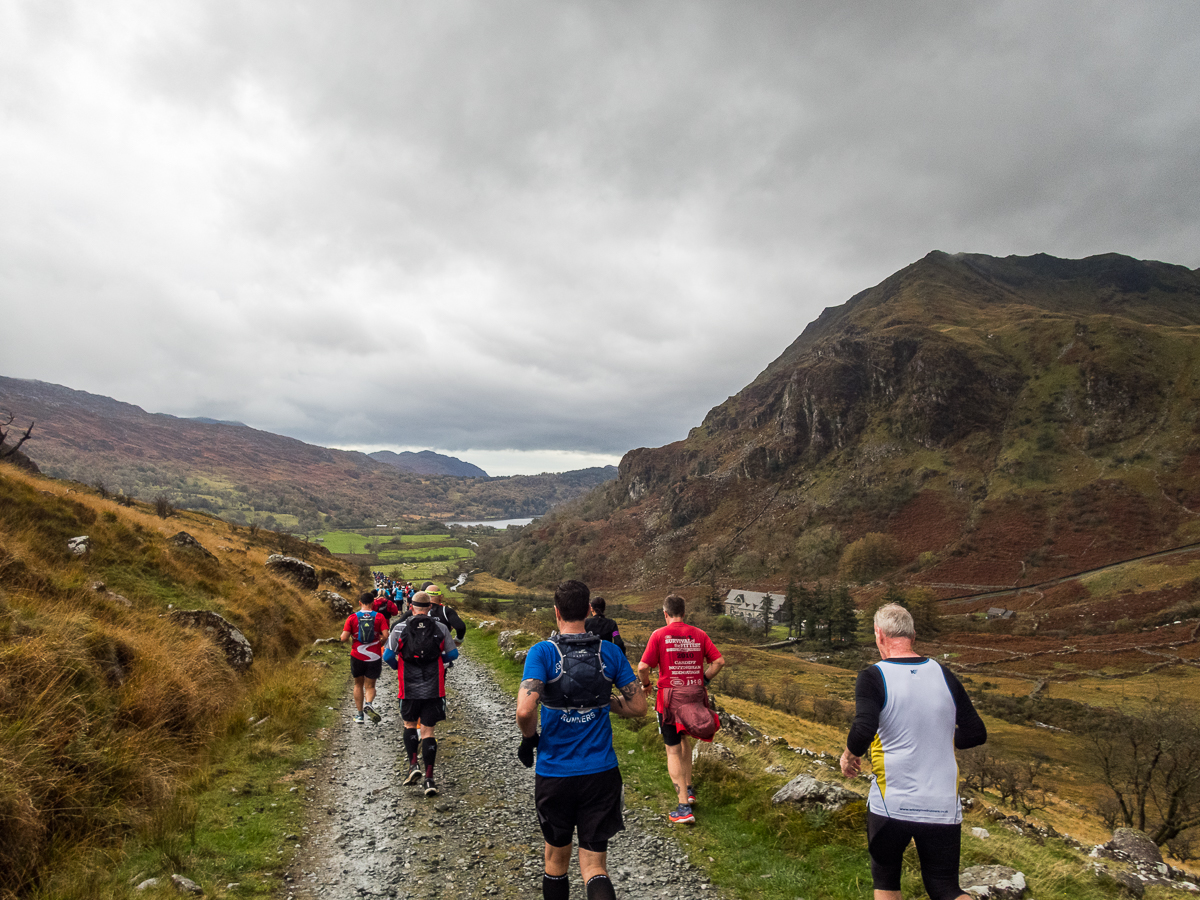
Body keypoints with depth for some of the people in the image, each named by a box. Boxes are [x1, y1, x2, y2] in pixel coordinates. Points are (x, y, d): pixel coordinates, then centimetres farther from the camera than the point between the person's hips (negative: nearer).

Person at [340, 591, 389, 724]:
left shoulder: (353, 617, -4)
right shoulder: (379, 617, -4)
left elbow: (343, 638, -9)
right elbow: (385, 636, -13)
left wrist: (350, 639, 14)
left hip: (357, 657, 1)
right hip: (374, 657, -1)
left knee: (358, 685, 20)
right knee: (370, 686, 10)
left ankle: (359, 714, 20)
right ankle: (368, 703, -20)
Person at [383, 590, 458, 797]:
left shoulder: (400, 628, -3)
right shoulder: (441, 628, -1)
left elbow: (388, 656, -4)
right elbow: (453, 654, 5)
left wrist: (397, 666, 16)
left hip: (410, 688, 0)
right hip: (434, 688, 0)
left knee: (409, 725, 22)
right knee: (428, 731, 6)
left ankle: (413, 764, 7)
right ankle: (429, 778, 1)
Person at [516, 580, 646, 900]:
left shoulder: (542, 652, -11)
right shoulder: (610, 652, -3)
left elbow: (525, 710, -23)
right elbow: (638, 707, 1)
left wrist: (529, 738, -3)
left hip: (554, 774, -1)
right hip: (601, 774, 1)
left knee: (556, 858, 21)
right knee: (594, 867, 6)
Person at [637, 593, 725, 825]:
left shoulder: (660, 635, -9)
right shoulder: (699, 634, 2)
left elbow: (643, 667, -13)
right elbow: (719, 661, 0)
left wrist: (645, 684, 6)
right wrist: (704, 680, 12)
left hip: (670, 696, -4)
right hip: (695, 694, 4)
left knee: (673, 751, 5)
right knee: (685, 739, 27)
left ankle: (684, 807, 2)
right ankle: (688, 789, 35)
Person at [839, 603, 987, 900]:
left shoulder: (873, 677, -11)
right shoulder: (944, 675, 2)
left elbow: (863, 731, -24)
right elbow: (976, 734, 6)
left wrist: (849, 756, -4)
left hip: (891, 806, -3)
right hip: (944, 808, 3)